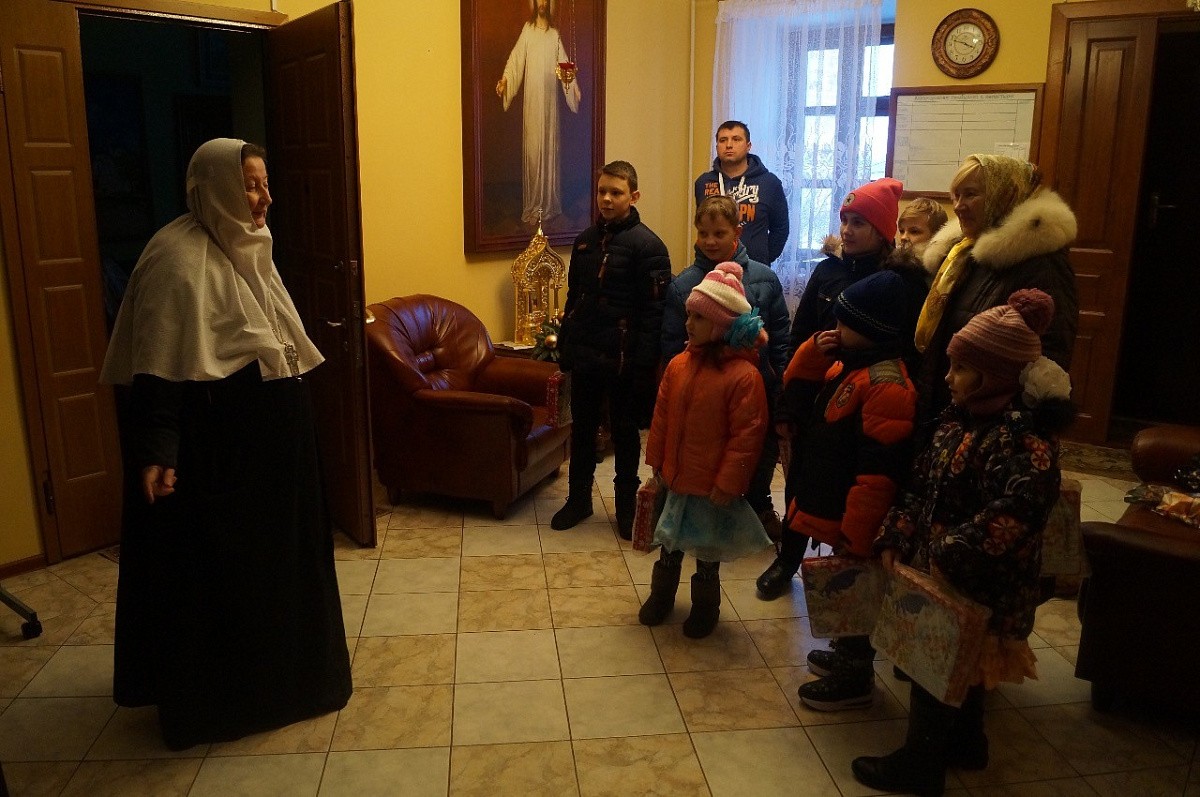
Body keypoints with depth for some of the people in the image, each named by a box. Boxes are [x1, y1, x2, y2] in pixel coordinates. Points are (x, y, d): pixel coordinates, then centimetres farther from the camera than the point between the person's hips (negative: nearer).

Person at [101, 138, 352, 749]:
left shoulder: (243, 246, 10)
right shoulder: (179, 257, -19)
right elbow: (160, 365, -23)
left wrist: (289, 409, 24)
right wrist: (157, 452, -28)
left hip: (268, 431, 10)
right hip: (214, 442, -10)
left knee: (274, 551, 20)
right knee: (216, 566, 4)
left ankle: (273, 671, 38)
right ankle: (213, 697, 21)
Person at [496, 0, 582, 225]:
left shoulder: (555, 35, 11)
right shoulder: (527, 31, 6)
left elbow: (563, 63, 6)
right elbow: (516, 59, -2)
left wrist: (568, 76, -15)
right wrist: (504, 80, -17)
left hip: (550, 100, 2)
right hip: (532, 99, -2)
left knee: (549, 146, 4)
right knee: (531, 147, -2)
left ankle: (549, 203, 12)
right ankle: (532, 206, 3)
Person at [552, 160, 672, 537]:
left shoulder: (647, 246, -11)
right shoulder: (586, 240, 8)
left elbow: (653, 312, -14)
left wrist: (643, 366, -18)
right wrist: (564, 346, 11)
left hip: (622, 357, -5)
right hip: (584, 354, 5)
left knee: (625, 433, 9)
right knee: (581, 428, 14)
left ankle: (627, 506, 23)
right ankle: (578, 499, 29)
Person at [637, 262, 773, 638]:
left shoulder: (744, 375, -20)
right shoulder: (678, 365, -3)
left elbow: (747, 435, -18)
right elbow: (661, 416, 5)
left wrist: (728, 482, -16)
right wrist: (656, 462, 8)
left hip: (712, 483, -5)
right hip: (675, 476, 5)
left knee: (708, 550, 14)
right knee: (670, 541, 22)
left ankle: (704, 606, 36)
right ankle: (660, 595, 42)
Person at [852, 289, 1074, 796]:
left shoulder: (1024, 436, -23)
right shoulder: (959, 420, 5)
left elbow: (1013, 513, -33)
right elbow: (922, 486, 9)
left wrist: (950, 555, -29)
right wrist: (893, 538, 2)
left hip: (979, 587, -8)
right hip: (939, 570, 8)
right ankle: (965, 744, 43)